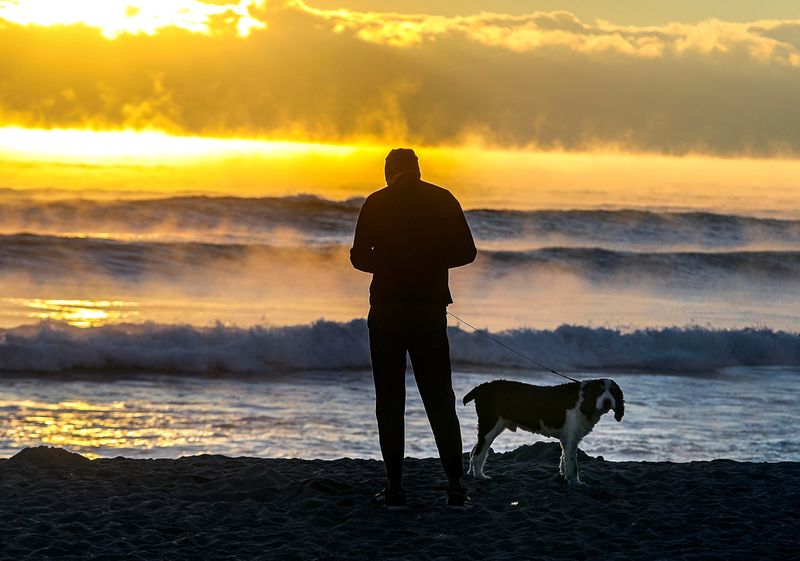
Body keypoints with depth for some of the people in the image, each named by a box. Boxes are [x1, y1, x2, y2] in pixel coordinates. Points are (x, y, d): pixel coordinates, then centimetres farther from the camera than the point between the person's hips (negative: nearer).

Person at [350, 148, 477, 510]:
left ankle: (395, 488, 0)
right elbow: (466, 252, 2)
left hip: (387, 310, -1)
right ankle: (456, 487, -1)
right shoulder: (442, 200, 2)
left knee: (390, 400, 4)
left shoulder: (376, 203, -1)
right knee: (439, 399, 6)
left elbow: (359, 257, -1)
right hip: (430, 309, 1)